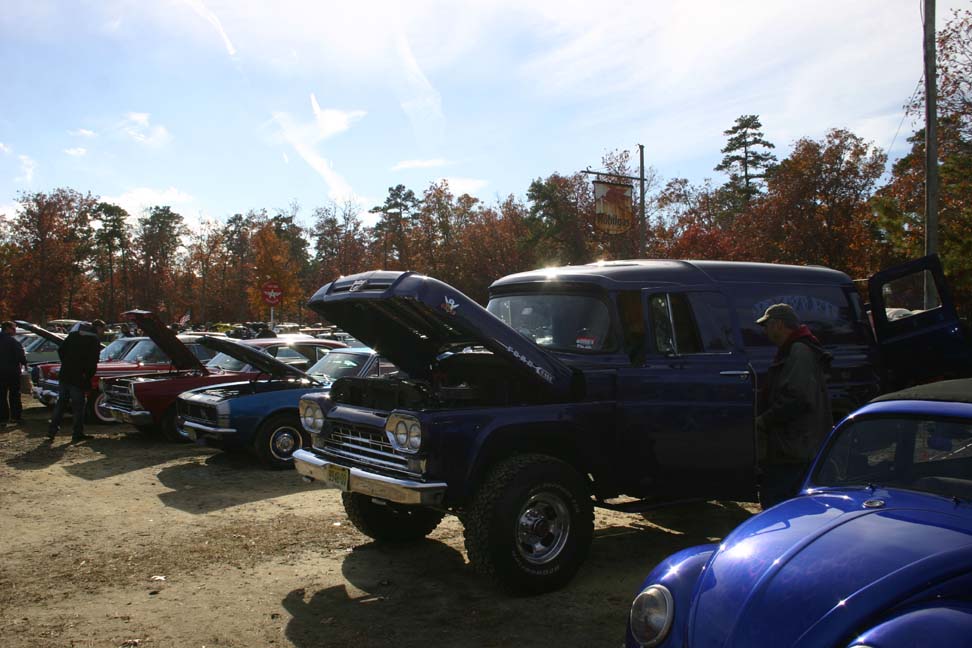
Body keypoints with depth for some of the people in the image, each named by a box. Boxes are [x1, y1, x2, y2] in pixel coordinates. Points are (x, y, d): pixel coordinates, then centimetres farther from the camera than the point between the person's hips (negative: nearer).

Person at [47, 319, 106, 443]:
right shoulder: (95, 340, -9)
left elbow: (60, 350, 12)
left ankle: (52, 431, 15)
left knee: (61, 403, 15)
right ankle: (77, 434, 8)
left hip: (64, 375, 6)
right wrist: (88, 376, -3)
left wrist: (67, 365, 16)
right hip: (78, 378, -6)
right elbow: (92, 362, -15)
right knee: (78, 406, 3)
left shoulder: (73, 335, 12)